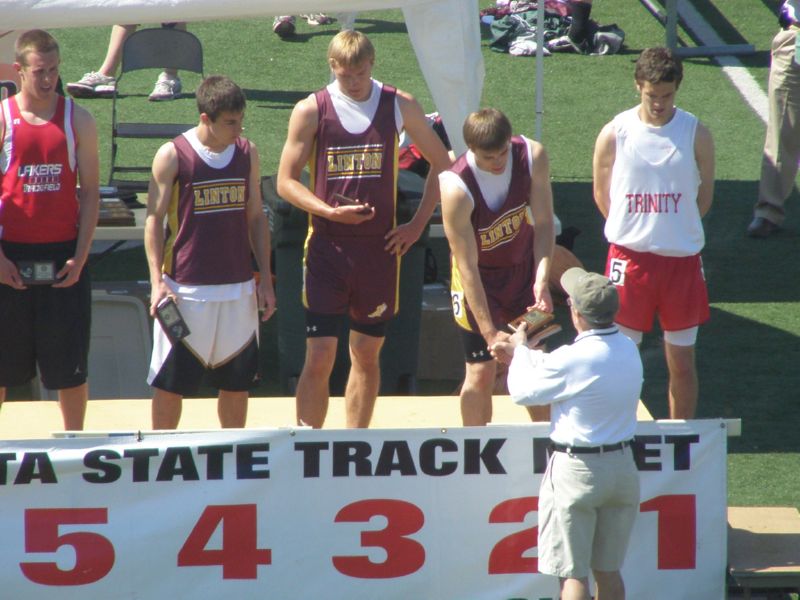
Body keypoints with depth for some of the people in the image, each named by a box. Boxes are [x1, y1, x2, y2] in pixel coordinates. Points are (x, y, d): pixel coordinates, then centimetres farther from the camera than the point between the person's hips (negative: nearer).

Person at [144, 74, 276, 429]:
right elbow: (154, 220, -4)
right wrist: (157, 281, -12)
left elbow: (256, 218, 13)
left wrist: (265, 279, 9)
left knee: (237, 380, 9)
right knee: (170, 382, 0)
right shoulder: (173, 156, -7)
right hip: (186, 289, -4)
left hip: (239, 289, 4)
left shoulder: (247, 153, 6)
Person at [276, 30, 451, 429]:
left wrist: (417, 224, 4)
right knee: (319, 358, -8)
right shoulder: (311, 111, -2)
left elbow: (441, 164, 13)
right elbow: (286, 182, -1)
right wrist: (329, 211, -16)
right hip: (327, 247, -2)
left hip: (380, 247, 2)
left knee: (367, 355, 9)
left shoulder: (399, 106, 3)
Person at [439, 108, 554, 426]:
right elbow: (468, 266, -29)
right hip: (478, 278, -4)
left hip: (523, 267, 4)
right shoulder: (456, 188, -33)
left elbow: (543, 223, -13)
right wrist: (489, 332, -29)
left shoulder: (532, 156, -21)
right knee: (481, 372, -3)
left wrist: (541, 280, -27)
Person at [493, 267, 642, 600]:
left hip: (575, 471, -7)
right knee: (608, 570, 15)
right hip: (622, 467, 7)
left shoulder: (574, 359, -22)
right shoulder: (628, 349, 1)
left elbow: (522, 391, -6)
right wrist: (520, 353, 25)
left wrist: (520, 347, 9)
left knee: (572, 573, 0)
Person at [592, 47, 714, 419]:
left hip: (682, 259, 0)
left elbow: (704, 196, 7)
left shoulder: (695, 134, -4)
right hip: (630, 258, 0)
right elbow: (602, 195, 6)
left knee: (682, 362, 6)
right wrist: (637, 232, 5)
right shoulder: (614, 134, -5)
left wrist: (676, 231, 7)